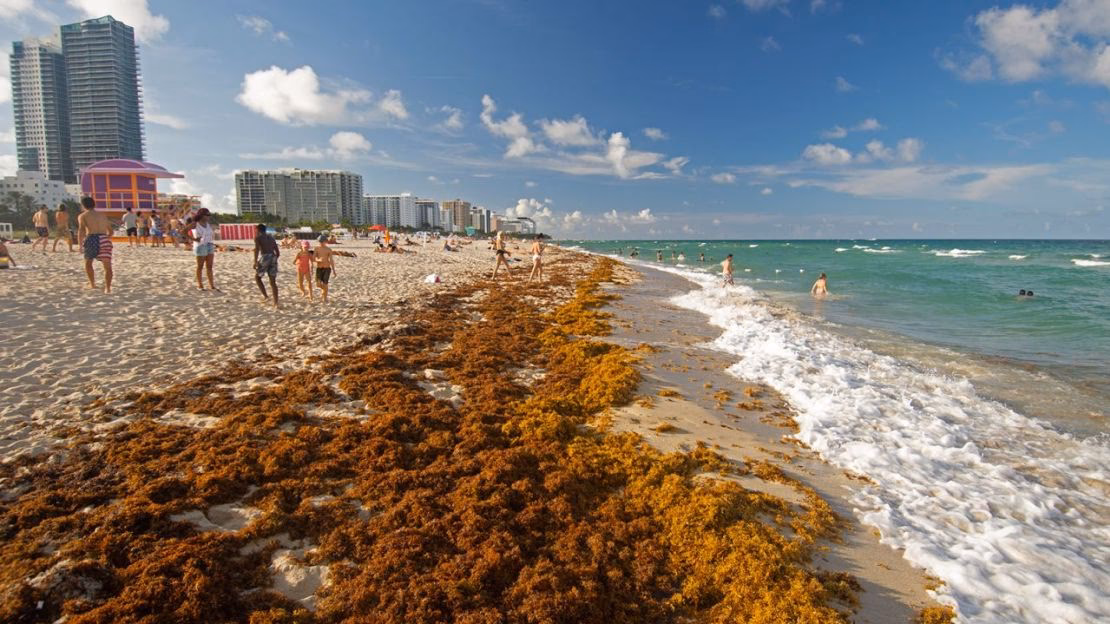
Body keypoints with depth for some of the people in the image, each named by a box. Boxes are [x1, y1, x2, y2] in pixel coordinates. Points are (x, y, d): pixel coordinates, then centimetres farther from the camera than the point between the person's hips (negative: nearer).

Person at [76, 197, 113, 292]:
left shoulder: (82, 216, 11)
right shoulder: (102, 216, 24)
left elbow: (81, 229, -6)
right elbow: (110, 231, 28)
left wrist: (80, 244, -3)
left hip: (92, 239, -2)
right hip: (104, 239, 2)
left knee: (88, 262, 23)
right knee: (107, 266, -2)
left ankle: (92, 284, 26)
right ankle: (107, 287, -17)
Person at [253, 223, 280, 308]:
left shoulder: (257, 237, 7)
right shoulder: (271, 237, 24)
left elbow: (257, 249, -11)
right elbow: (278, 252, 21)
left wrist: (255, 261, -15)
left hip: (264, 257, -5)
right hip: (273, 257, 5)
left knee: (257, 277, 16)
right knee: (273, 282, 7)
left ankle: (265, 296, 5)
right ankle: (276, 303, 2)